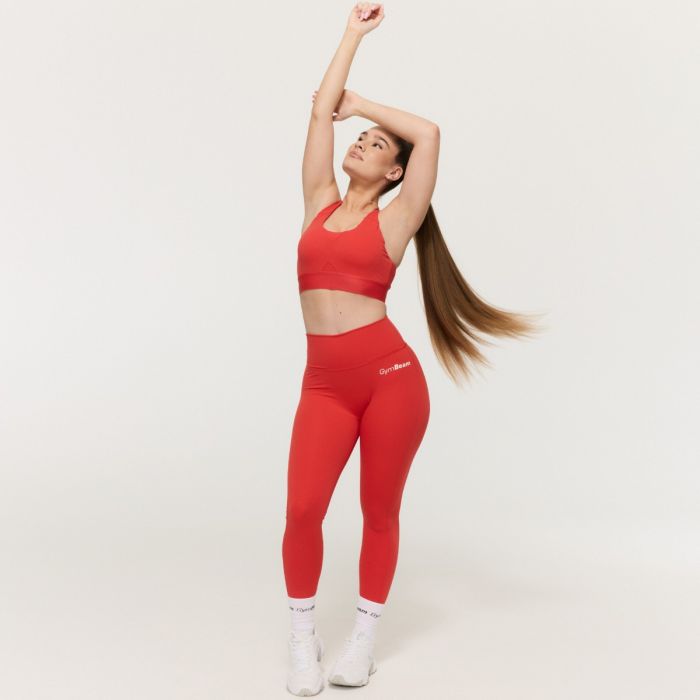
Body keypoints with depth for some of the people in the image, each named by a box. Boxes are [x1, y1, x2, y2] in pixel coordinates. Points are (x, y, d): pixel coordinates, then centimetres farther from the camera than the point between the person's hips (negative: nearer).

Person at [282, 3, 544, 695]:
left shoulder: (393, 221, 5)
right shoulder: (320, 203, 14)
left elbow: (429, 133, -1)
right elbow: (322, 107, 15)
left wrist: (364, 104, 14)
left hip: (390, 375, -2)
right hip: (324, 384, 2)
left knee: (380, 511, 6)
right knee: (302, 509, -9)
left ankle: (364, 635, 22)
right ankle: (302, 637, 11)